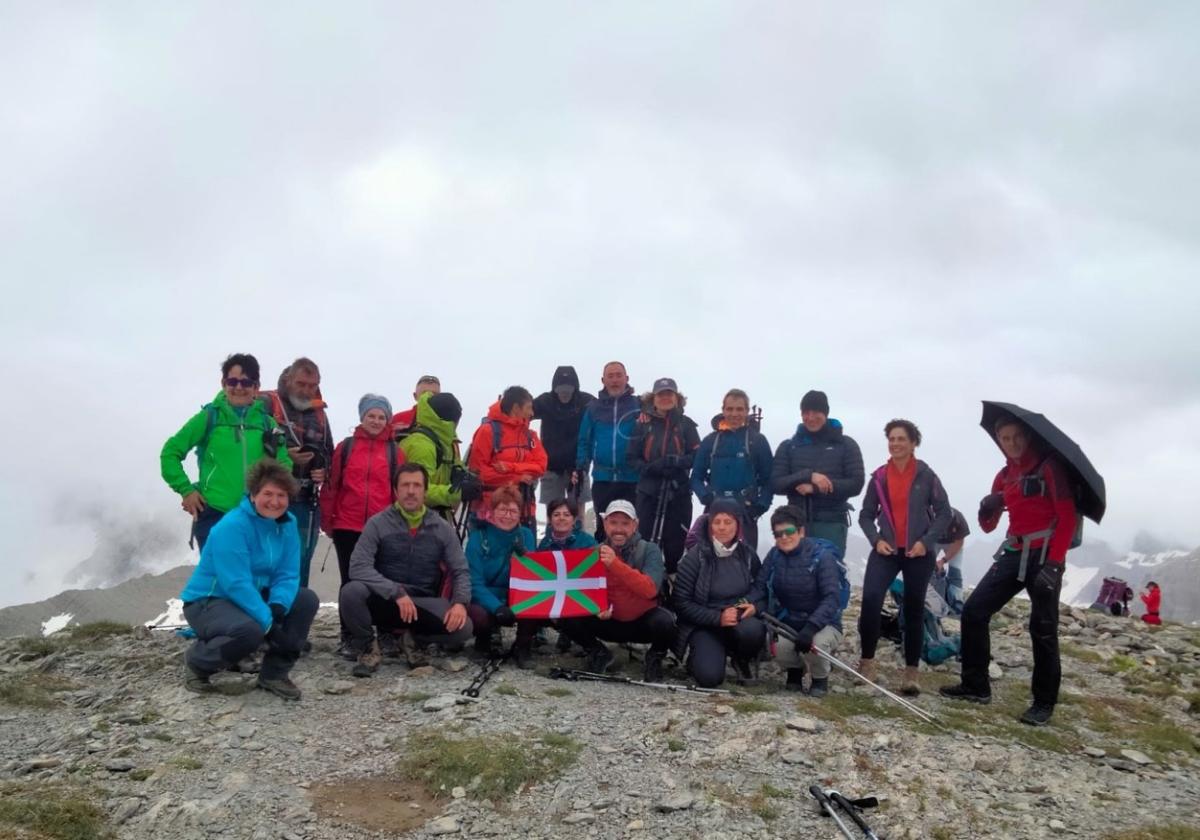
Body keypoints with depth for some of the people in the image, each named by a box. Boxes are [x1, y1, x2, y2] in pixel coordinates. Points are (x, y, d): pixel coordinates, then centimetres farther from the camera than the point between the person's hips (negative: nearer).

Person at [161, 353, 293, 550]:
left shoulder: (266, 422, 8)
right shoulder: (209, 417, 0)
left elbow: (284, 464, 14)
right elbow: (170, 452, 3)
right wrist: (185, 490, -3)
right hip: (213, 515, -3)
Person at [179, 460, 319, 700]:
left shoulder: (287, 524, -4)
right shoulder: (231, 527, -25)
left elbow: (287, 575, -7)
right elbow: (237, 584, -30)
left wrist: (277, 607, -28)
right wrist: (269, 624, -32)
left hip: (250, 599, 7)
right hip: (207, 602, -7)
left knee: (307, 600, -9)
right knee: (250, 630, -35)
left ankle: (274, 673, -3)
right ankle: (197, 661, -4)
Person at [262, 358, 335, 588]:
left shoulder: (319, 413, 17)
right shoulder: (267, 404, -2)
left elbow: (329, 454, 25)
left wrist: (324, 471, 4)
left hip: (308, 502, 5)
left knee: (300, 564, 9)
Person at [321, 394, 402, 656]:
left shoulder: (395, 452, 5)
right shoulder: (345, 447, 4)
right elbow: (331, 485, 5)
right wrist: (327, 520, 3)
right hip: (347, 527, 0)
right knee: (350, 581, 5)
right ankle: (348, 637, 12)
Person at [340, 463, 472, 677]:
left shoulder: (442, 528, 3)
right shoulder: (378, 524, -5)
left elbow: (461, 571, 3)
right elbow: (358, 567, -15)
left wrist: (460, 602, -19)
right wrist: (397, 593, -26)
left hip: (424, 603, 2)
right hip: (384, 601, -1)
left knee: (462, 626, -26)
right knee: (351, 592, -33)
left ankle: (411, 637, 6)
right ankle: (367, 647, -3)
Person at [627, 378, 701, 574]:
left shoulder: (686, 424, 3)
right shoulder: (643, 423, 2)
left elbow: (697, 456, 0)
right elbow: (631, 457, 2)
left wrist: (675, 462, -17)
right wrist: (650, 468, -15)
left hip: (678, 492, 0)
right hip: (649, 491, 0)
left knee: (676, 543, 6)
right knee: (647, 541, -2)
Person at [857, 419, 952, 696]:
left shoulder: (926, 476, -4)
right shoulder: (879, 477, 2)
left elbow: (944, 512, -1)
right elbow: (866, 515, 9)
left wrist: (926, 541, -11)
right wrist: (876, 540, -7)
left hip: (919, 553, -1)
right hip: (886, 550, 1)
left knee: (914, 609, 6)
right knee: (870, 598, -16)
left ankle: (912, 671, 16)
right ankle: (867, 660, -1)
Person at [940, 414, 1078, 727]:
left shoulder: (1049, 466, -6)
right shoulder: (1004, 476, 13)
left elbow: (1067, 517, -11)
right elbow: (988, 526, 16)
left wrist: (1054, 563, -20)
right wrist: (987, 510, -8)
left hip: (1045, 556, -7)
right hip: (1013, 554, 7)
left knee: (1042, 629, -3)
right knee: (974, 611, 1)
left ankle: (1044, 703, 11)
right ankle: (976, 686, 11)